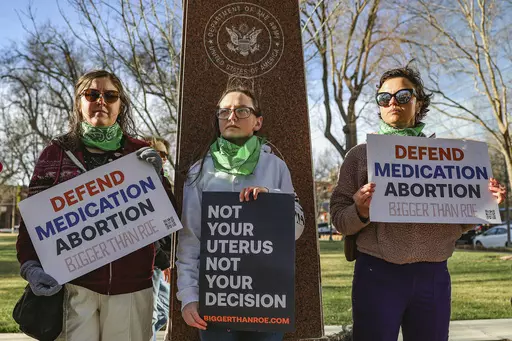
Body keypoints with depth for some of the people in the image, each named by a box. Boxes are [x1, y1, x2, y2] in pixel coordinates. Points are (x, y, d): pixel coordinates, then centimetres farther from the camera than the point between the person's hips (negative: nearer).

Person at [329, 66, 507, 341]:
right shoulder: (361, 155, 4)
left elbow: (456, 223, 12)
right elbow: (339, 220, 0)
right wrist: (360, 213, -21)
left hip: (433, 276, 3)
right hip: (378, 274, -2)